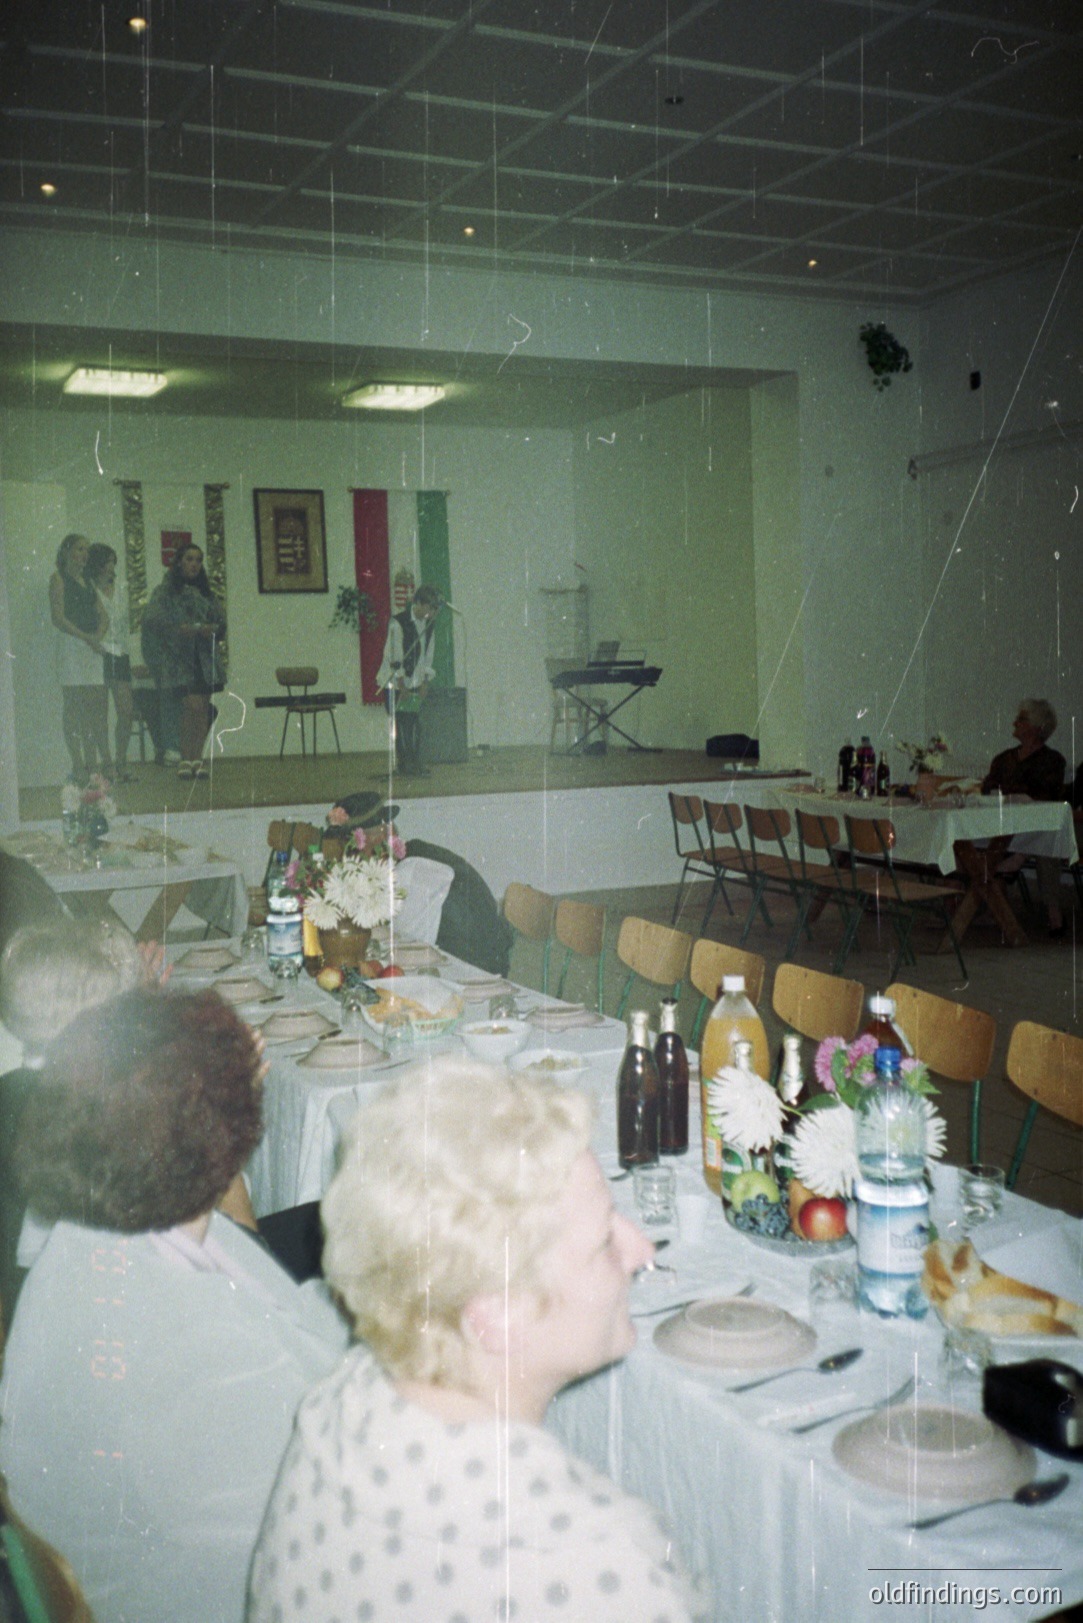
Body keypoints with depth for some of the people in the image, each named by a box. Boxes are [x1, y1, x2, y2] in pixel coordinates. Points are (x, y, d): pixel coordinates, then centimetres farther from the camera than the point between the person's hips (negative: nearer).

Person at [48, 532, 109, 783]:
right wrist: (86, 637, -15)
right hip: (70, 644, -7)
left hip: (93, 646, 7)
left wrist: (99, 635, -6)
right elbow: (57, 617, -9)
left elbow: (101, 614, 15)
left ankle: (92, 762, 5)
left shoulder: (87, 580, 20)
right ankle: (78, 765, -6)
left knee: (97, 705, 2)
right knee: (74, 704, -7)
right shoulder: (59, 578, 0)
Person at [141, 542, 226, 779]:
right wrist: (179, 629, -25)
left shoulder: (205, 593, 17)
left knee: (203, 709, 2)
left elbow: (222, 620, 11)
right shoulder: (165, 591, 3)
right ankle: (185, 759, -8)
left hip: (205, 659, 5)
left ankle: (196, 759, 8)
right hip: (178, 657, -5)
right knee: (192, 706, -15)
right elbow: (152, 619, -10)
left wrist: (212, 629, -12)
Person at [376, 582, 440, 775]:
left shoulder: (428, 625, 5)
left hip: (415, 683, 6)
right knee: (400, 723, -7)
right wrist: (402, 686, -16)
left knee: (414, 722, 2)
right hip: (395, 682, -6)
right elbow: (395, 657, -16)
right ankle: (405, 762, -5)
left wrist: (425, 683, 2)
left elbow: (428, 656, 9)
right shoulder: (399, 623, -15)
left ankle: (413, 763, 6)